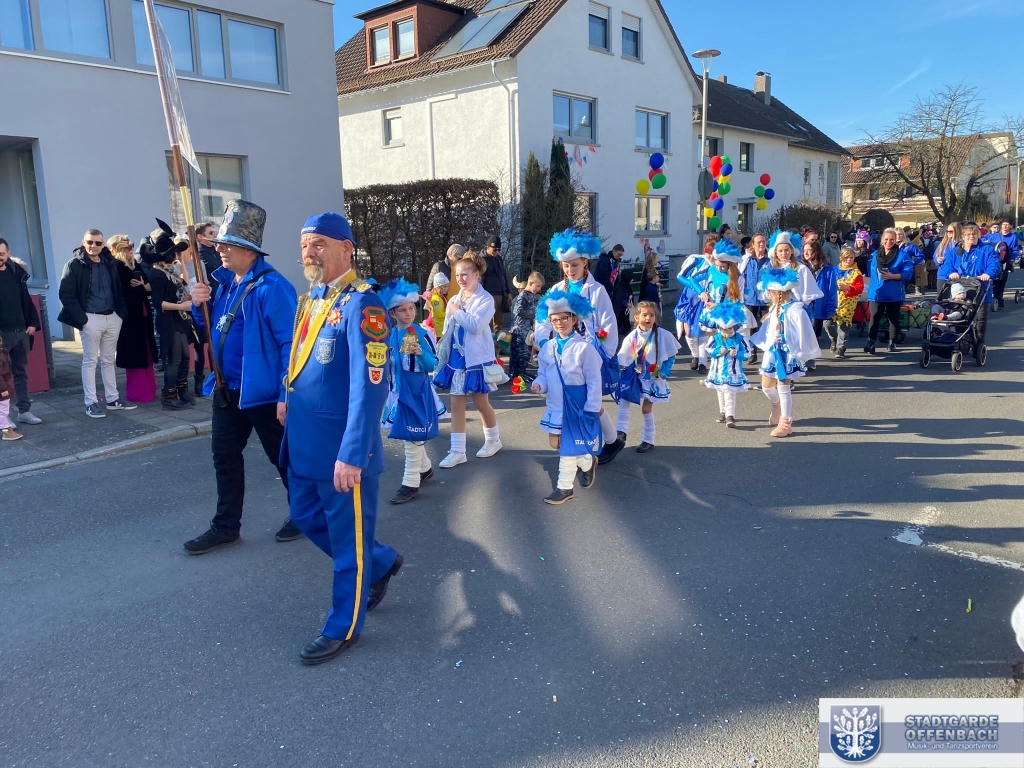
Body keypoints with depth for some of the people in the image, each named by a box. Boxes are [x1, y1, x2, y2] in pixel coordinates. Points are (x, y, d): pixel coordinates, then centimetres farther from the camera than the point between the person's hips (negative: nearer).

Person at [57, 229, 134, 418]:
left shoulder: (110, 263, 10)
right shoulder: (74, 265, -7)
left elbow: (118, 290, 16)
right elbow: (66, 295, -10)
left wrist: (122, 313, 5)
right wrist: (81, 319, -15)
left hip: (112, 317, 5)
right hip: (91, 319, -5)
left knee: (109, 360, 13)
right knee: (90, 360, 0)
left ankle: (112, 398, 20)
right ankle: (91, 403, 4)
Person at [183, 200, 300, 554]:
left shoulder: (271, 286, -20)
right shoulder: (225, 280, 8)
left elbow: (290, 343, -23)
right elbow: (216, 329, 19)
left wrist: (286, 395, -24)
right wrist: (201, 304, -1)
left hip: (263, 392, -8)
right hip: (227, 389, 9)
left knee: (283, 457, 7)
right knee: (225, 456, 14)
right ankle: (226, 525, 27)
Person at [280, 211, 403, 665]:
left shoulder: (360, 304, -19)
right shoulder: (310, 299, 9)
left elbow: (369, 386, -25)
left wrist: (351, 454, -26)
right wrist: (288, 402, 17)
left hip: (341, 450, -9)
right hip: (304, 444, 9)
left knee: (347, 538, 8)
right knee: (306, 517, 22)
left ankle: (343, 628, 26)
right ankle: (381, 563, 42)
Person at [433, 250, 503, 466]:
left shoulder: (485, 299, -10)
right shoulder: (454, 300, 8)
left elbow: (476, 325, -25)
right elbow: (448, 331, 13)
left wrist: (457, 311, -14)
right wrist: (442, 355, 11)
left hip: (477, 359, -5)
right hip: (456, 358, 6)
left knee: (481, 402, 6)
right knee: (457, 404, 5)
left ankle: (493, 440, 30)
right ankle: (457, 451, 10)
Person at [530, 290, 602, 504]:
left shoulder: (584, 347, -15)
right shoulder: (548, 347, 3)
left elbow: (594, 381, -13)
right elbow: (544, 374, 10)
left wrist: (592, 409, -14)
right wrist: (538, 384, -13)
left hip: (576, 405, -7)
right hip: (555, 404, 7)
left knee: (568, 446, -1)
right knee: (556, 444, 15)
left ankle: (564, 487, 17)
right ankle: (587, 463, 37)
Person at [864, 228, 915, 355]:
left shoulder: (902, 255, -3)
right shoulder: (875, 255, 9)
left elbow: (908, 272, -10)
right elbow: (870, 271, 18)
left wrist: (892, 276, -21)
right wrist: (876, 279, 3)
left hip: (894, 294, -2)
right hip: (876, 293, 2)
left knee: (894, 319, 10)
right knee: (874, 318, -5)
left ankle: (892, 343, 20)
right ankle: (871, 343, -7)